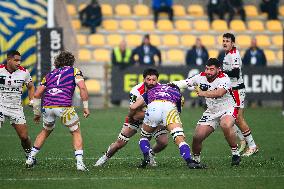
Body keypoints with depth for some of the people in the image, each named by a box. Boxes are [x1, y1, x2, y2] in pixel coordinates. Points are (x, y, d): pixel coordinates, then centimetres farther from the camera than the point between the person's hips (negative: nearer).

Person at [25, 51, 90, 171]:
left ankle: (30, 158, 28)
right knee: (76, 132, 13)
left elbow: (37, 94, 21)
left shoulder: (50, 74, 25)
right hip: (64, 106, -4)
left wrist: (36, 113, 30)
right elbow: (82, 87, -3)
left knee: (46, 131, 29)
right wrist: (85, 107, 2)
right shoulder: (74, 71, 14)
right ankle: (79, 163, 1)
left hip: (47, 107, 4)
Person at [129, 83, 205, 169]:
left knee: (144, 137, 24)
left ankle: (146, 157, 2)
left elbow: (133, 107, 32)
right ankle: (189, 161, -24)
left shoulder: (151, 90, 40)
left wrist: (130, 117, 51)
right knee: (180, 139, -5)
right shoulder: (177, 93, 39)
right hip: (170, 107, -1)